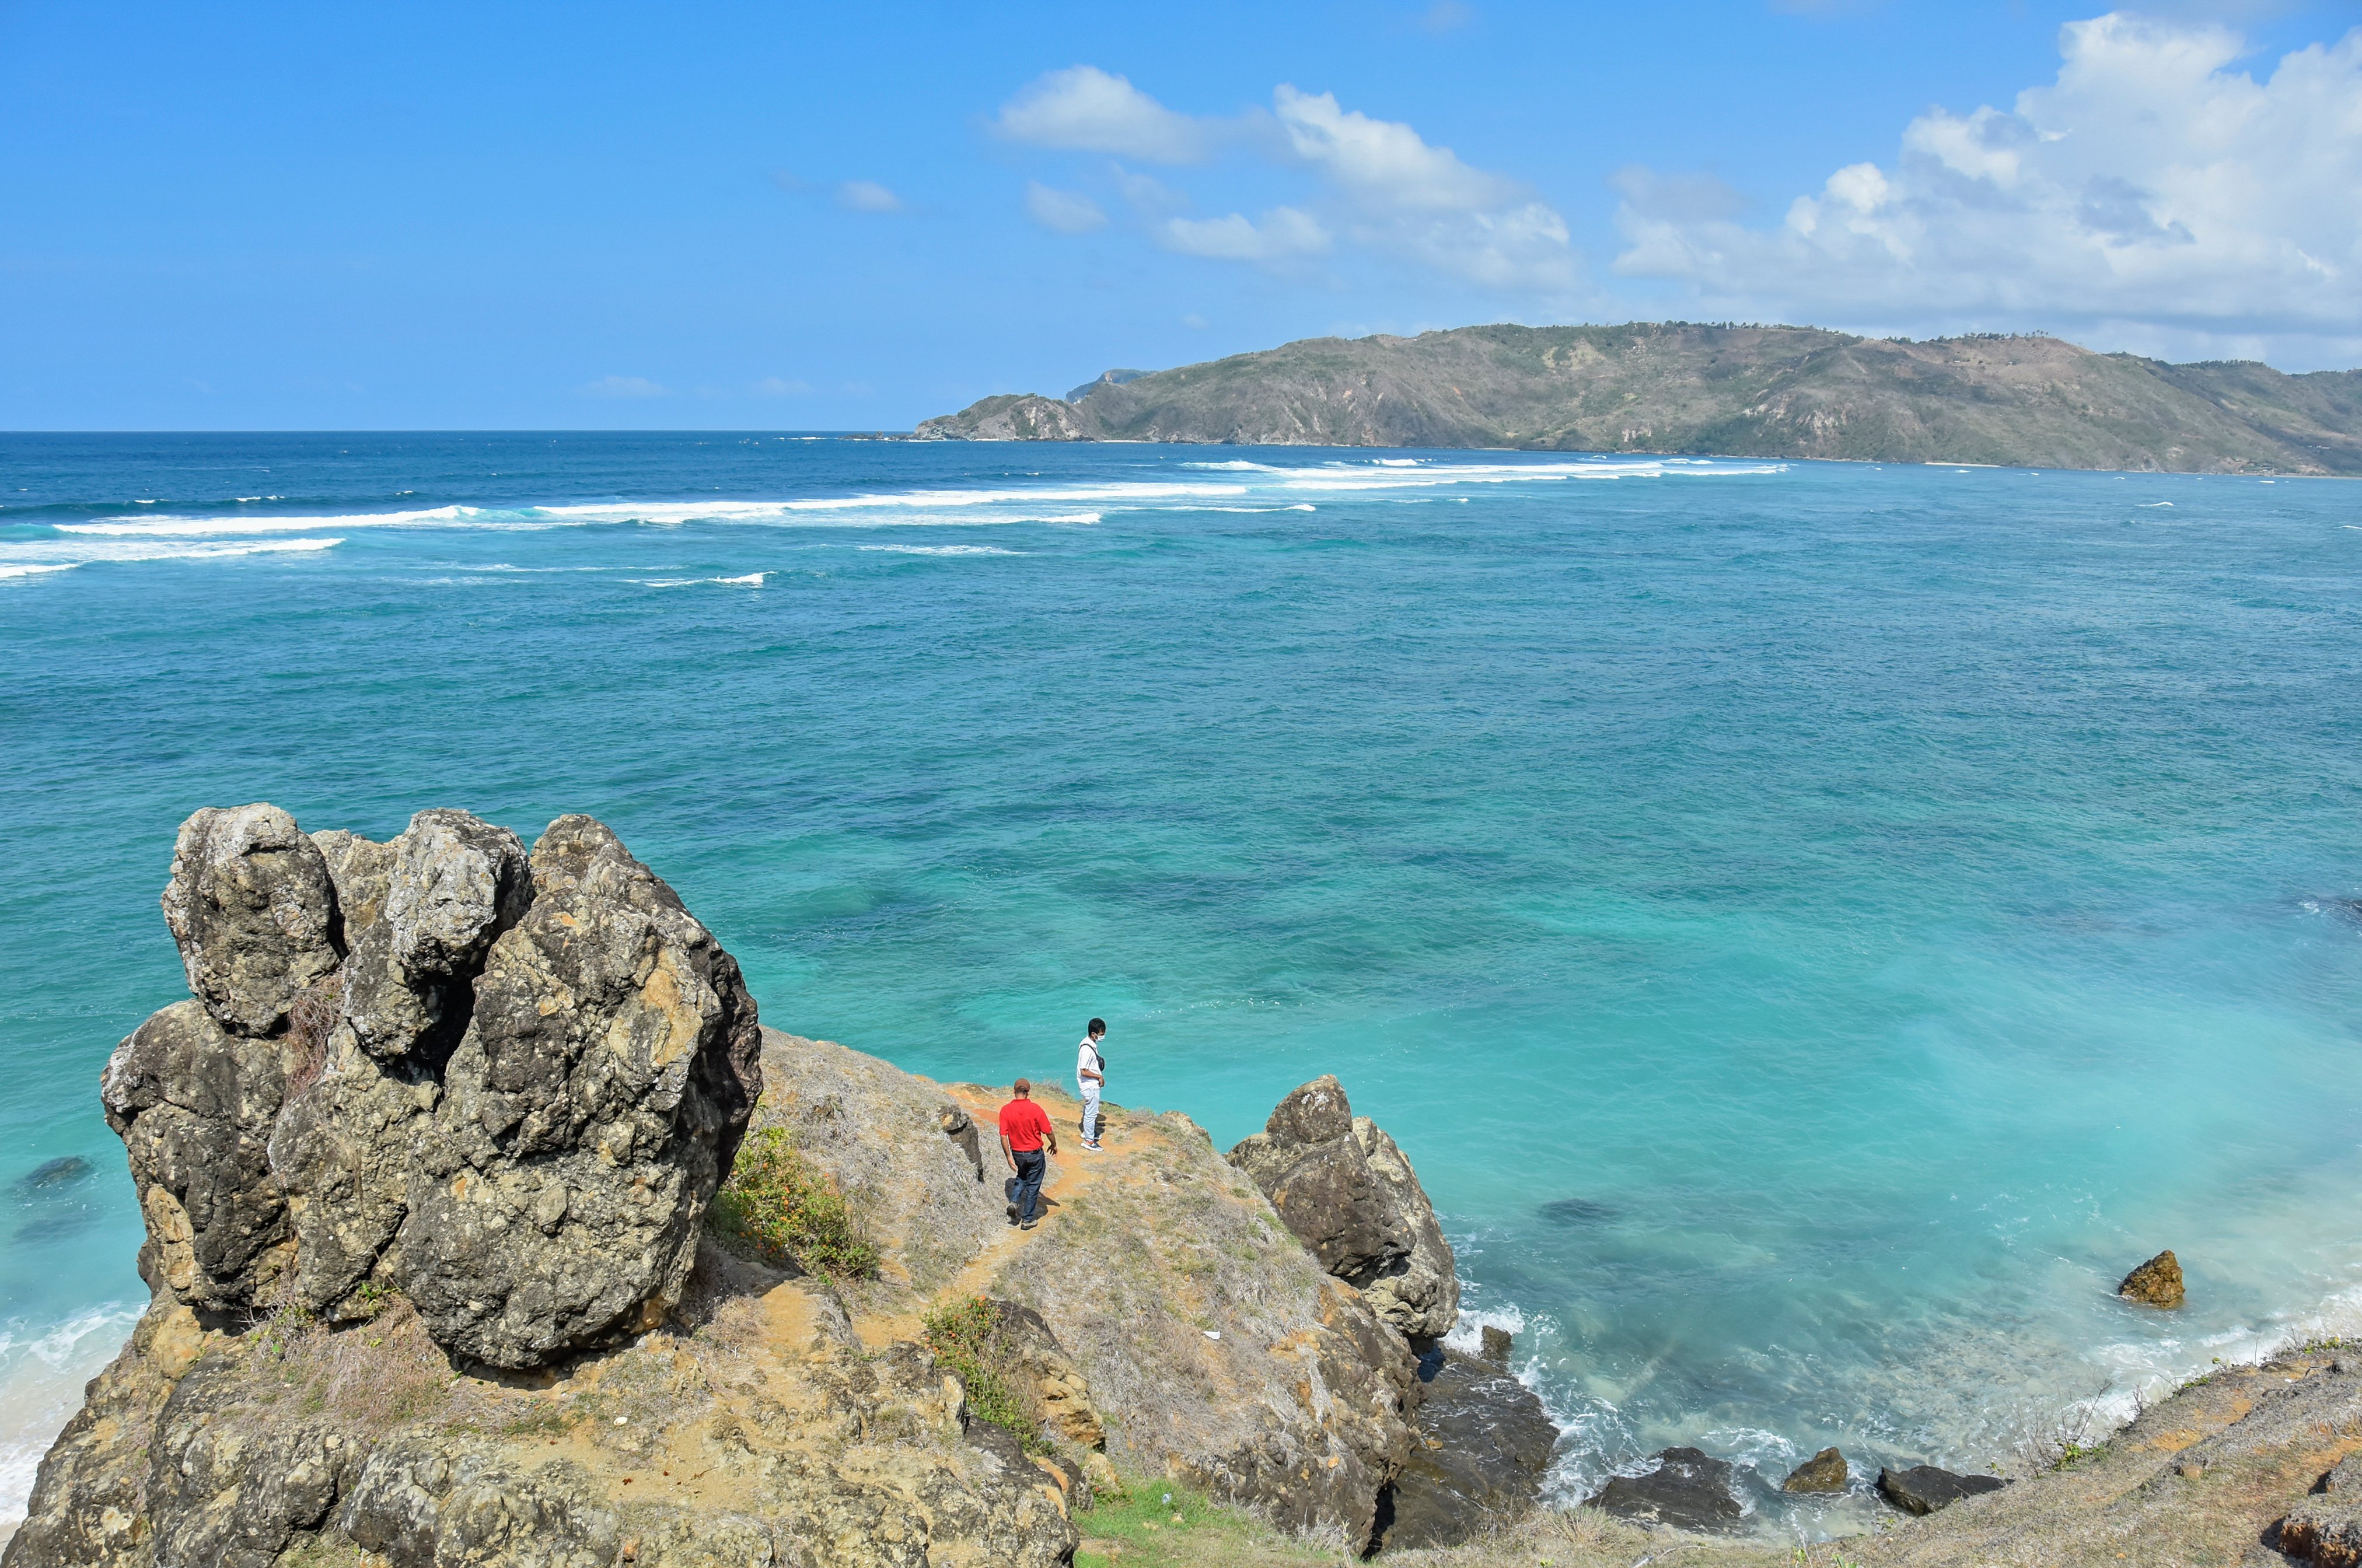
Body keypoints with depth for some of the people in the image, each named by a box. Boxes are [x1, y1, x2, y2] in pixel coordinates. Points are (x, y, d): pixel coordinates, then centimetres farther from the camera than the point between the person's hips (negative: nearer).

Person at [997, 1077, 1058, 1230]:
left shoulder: (1006, 1110, -12)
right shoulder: (1035, 1109, -19)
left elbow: (1003, 1136, -11)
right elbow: (1048, 1132, -12)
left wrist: (1009, 1157, -3)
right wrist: (1054, 1145, 7)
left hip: (1017, 1154, 3)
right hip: (1035, 1154, -3)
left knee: (1022, 1177, 29)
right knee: (1033, 1186, 12)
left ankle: (1014, 1202, 7)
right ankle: (1027, 1220, 17)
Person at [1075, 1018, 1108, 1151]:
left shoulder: (1091, 1043, 1)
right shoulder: (1087, 1049, -29)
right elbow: (1084, 1071, -27)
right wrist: (1099, 1076, -17)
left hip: (1092, 1085, 10)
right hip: (1090, 1086, -10)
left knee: (1089, 1110, 26)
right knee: (1092, 1113, 3)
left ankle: (1088, 1131, 43)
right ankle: (1089, 1141, 15)